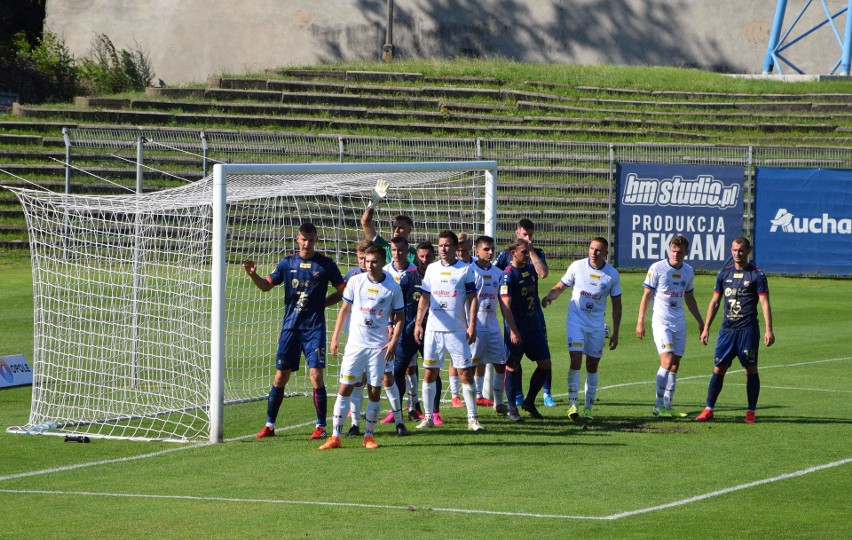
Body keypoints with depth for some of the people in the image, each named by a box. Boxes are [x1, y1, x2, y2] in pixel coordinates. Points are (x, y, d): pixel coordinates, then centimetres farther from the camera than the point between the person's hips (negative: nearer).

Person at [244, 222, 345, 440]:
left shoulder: (325, 264, -1)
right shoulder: (287, 263, 7)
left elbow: (342, 291, 7)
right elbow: (266, 285, 9)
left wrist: (322, 302, -3)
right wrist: (253, 274, -10)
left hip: (314, 327, -3)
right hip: (290, 326, 3)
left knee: (316, 375, -10)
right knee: (280, 376, 4)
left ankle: (321, 426, 0)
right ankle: (269, 425, 11)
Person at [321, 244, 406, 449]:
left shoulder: (393, 288, -1)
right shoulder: (355, 281, 1)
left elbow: (398, 317, 6)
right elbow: (345, 310, 9)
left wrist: (394, 341, -7)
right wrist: (335, 337, 6)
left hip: (379, 346, -1)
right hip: (355, 344, 1)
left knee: (374, 392, 2)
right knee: (345, 388, -3)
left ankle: (369, 435, 14)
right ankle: (335, 437, -2)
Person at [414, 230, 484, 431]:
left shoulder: (465, 270, 1)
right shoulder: (432, 269, 11)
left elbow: (473, 299, 1)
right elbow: (424, 298, 14)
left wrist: (472, 325, -7)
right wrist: (418, 323, 6)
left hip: (457, 330, -3)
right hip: (433, 329, 3)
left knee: (465, 373, -5)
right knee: (429, 373, 4)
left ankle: (472, 418, -1)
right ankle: (428, 416, 13)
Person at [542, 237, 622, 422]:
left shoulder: (612, 274, -2)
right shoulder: (577, 266, -5)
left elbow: (616, 304, 5)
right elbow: (560, 286, 5)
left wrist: (615, 333, 3)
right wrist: (550, 296, -19)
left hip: (597, 324, 2)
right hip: (576, 320, -2)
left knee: (592, 365, 6)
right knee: (576, 360, -15)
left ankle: (588, 408, 15)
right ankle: (572, 404, -10)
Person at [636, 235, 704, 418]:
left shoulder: (688, 271, 9)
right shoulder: (657, 268, -6)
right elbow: (646, 295, -2)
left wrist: (700, 321, 24)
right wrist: (640, 321, -7)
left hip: (679, 323, 5)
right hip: (661, 321, -5)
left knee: (675, 365, 4)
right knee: (667, 361, -16)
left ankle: (667, 406, 10)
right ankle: (659, 405, -11)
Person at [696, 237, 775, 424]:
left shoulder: (757, 275, -1)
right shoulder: (724, 273, 11)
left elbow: (764, 303, -6)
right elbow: (715, 302, 16)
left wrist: (768, 329, -15)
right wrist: (706, 328, 11)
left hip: (748, 329, -4)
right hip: (727, 329, 4)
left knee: (751, 370, 0)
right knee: (719, 368, 1)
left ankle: (751, 412, 8)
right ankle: (708, 410, 6)